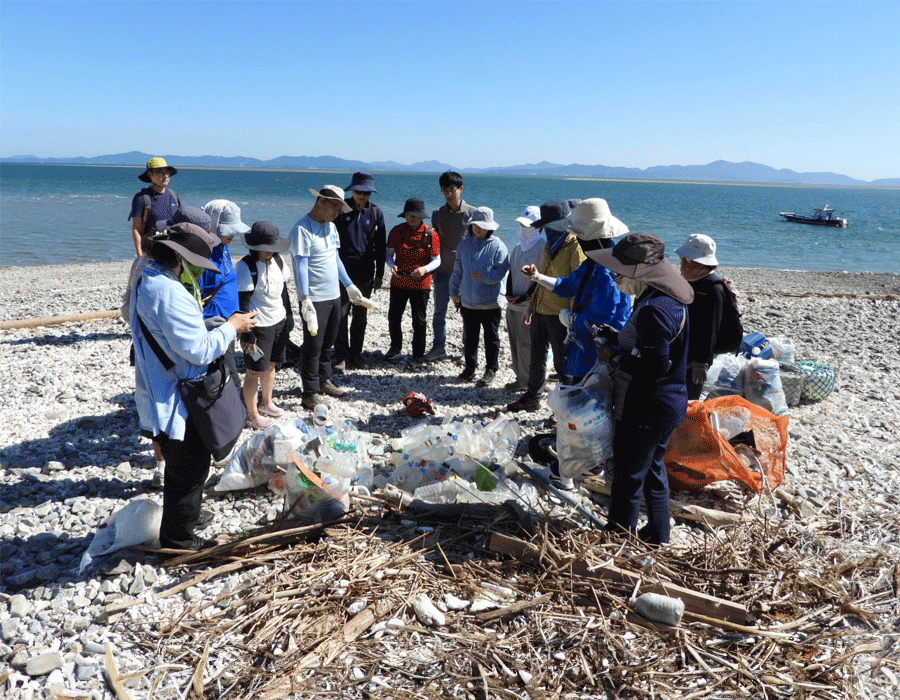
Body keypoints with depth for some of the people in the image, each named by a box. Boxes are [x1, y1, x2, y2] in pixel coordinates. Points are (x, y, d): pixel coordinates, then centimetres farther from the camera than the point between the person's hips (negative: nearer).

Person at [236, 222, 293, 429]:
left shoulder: (277, 260, 5)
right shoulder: (245, 266, -17)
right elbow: (242, 303, -18)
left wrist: (288, 316, 17)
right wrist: (247, 335, -19)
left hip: (279, 322, 7)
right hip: (258, 325, -7)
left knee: (271, 364, 20)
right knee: (255, 371, 1)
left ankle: (267, 403, 39)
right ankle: (252, 415, 15)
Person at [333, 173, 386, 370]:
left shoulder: (375, 212, 5)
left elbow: (380, 246, 9)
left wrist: (379, 274, 6)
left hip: (365, 273, 2)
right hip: (342, 271, -2)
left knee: (361, 316, 8)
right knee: (341, 314, -3)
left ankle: (356, 354, 20)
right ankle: (341, 355, 8)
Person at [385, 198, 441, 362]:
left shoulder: (430, 234, -6)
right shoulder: (397, 231, 0)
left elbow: (437, 260, -5)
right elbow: (389, 254, 6)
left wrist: (425, 269, -24)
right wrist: (392, 265, -16)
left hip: (420, 284, -2)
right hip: (398, 282, 3)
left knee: (419, 321, 5)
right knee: (394, 316, 11)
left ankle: (418, 354, 23)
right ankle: (396, 347, 36)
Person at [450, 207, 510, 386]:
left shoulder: (497, 246, -8)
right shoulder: (464, 244, 8)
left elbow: (501, 271, -14)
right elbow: (457, 270, 14)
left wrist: (484, 276, -28)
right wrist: (454, 292, 14)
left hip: (490, 303, -4)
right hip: (467, 301, 5)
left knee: (491, 338, 5)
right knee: (469, 337, 14)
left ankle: (491, 370, 16)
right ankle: (470, 367, 27)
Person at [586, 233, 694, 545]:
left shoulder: (654, 309, -25)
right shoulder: (669, 301, 7)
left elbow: (654, 366, -28)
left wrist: (617, 360, -16)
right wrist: (617, 338, 8)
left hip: (646, 411, -10)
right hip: (669, 405, 10)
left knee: (628, 475, 5)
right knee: (653, 470, 23)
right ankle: (658, 535, 37)